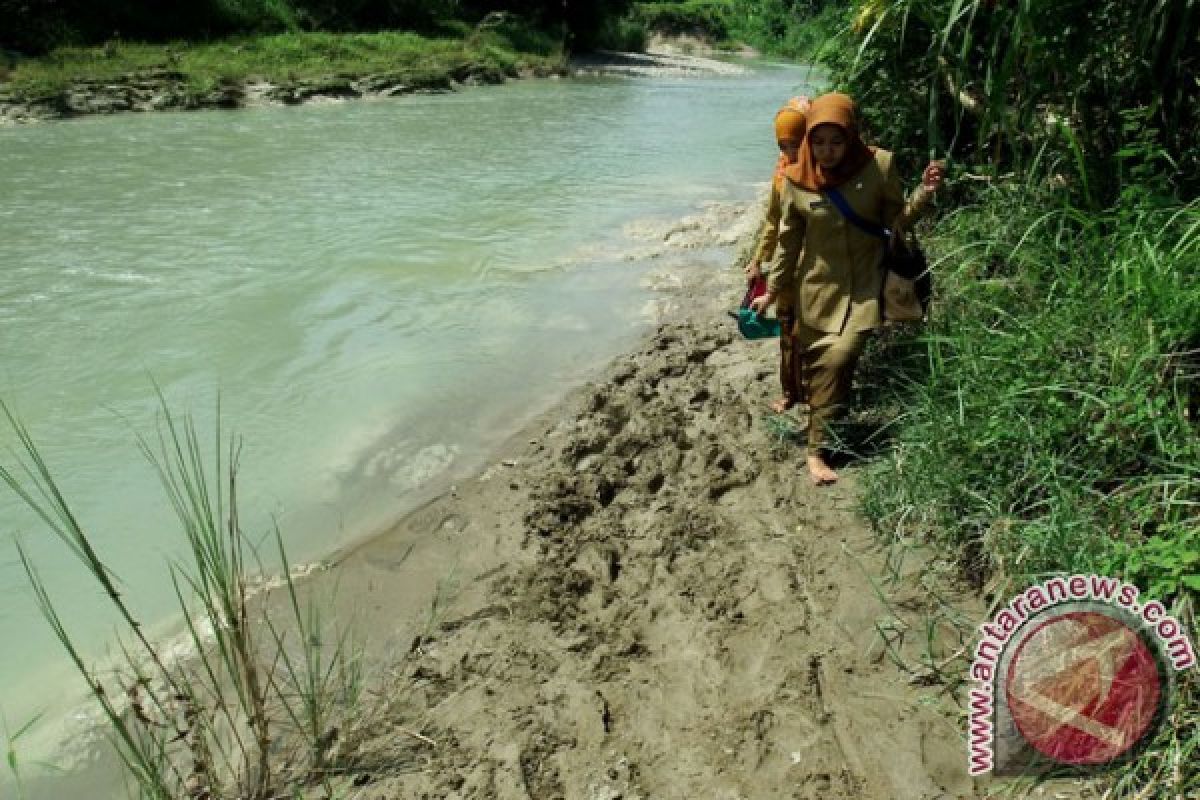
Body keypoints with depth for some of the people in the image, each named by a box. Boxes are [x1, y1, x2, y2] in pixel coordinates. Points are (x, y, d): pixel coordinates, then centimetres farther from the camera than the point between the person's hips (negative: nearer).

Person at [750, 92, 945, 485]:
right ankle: (816, 449, 30)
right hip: (817, 287, 2)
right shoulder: (796, 180, -9)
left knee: (838, 360, -15)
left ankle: (818, 448, 1)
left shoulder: (879, 166, -12)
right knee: (813, 362, 9)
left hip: (863, 286, -1)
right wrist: (772, 292, 4)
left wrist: (922, 196, -20)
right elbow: (788, 242, 1)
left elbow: (895, 222, -1)